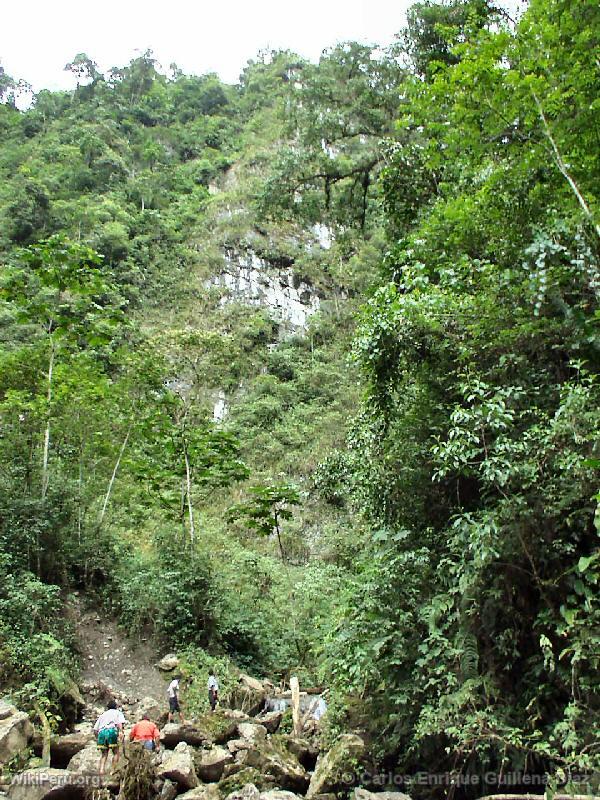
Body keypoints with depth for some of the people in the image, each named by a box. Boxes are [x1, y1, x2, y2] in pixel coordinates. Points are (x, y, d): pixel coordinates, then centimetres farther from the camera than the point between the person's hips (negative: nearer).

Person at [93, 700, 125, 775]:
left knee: (104, 754, 12)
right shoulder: (118, 712, 22)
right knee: (116, 753, 7)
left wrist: (97, 738, 36)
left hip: (101, 732, 4)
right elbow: (120, 723, 0)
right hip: (111, 731, -4)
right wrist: (121, 731, -13)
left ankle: (101, 770, -4)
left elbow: (95, 729, 24)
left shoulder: (103, 714, 32)